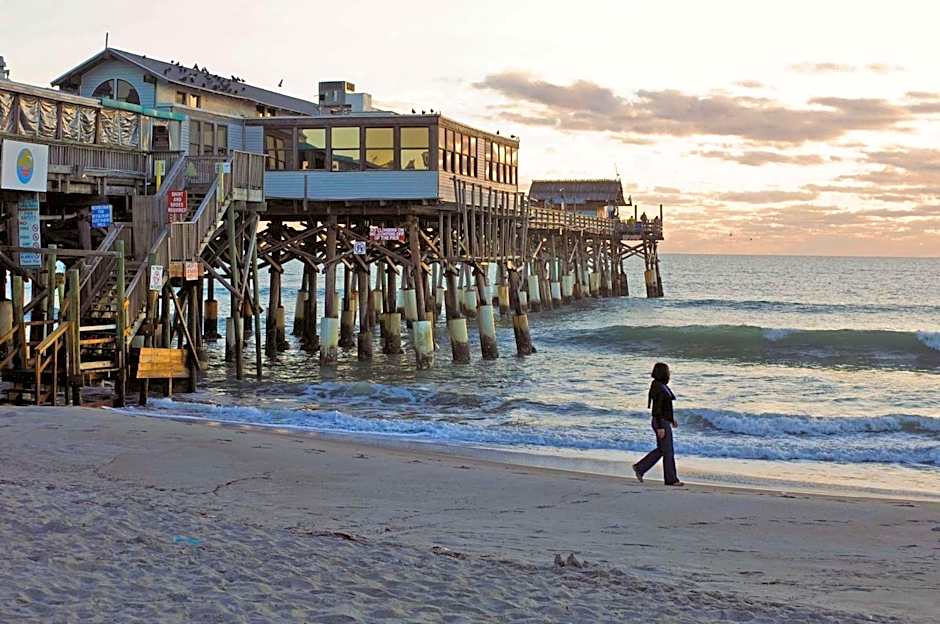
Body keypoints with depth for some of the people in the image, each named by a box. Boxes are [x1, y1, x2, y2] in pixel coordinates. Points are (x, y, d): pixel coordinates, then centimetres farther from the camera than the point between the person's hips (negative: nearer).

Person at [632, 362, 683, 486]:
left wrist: (672, 418, 24)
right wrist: (660, 427, -22)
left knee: (661, 450, 15)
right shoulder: (658, 388, -21)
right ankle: (671, 479, 7)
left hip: (664, 421, 10)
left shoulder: (662, 385, 10)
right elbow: (656, 409, -22)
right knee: (668, 451, -1)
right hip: (661, 423, -10)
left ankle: (639, 468, 19)